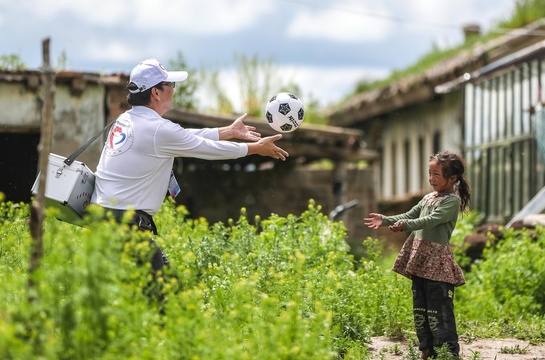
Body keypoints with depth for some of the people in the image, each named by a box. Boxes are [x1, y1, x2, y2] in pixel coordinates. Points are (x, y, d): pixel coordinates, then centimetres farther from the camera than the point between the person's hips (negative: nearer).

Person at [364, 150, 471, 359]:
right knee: (420, 310, 12)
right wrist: (385, 220, 5)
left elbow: (431, 221, -20)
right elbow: (408, 216, 19)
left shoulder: (452, 201, -8)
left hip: (437, 262, -9)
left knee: (438, 311, -10)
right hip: (419, 260, 9)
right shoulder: (429, 198, 18)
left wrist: (405, 225, -31)